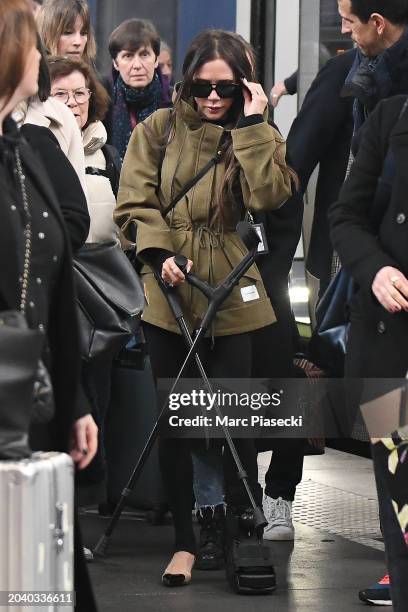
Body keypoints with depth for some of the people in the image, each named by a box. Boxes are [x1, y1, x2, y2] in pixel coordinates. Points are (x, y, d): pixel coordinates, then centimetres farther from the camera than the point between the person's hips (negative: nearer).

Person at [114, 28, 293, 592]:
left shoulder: (255, 136, 6)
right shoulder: (158, 130, 4)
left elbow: (269, 197, -12)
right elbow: (134, 202, 0)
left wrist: (253, 125, -13)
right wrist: (160, 251, -15)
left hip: (233, 296, -1)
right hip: (169, 292, 1)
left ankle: (242, 539, 11)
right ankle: (185, 541, 15)